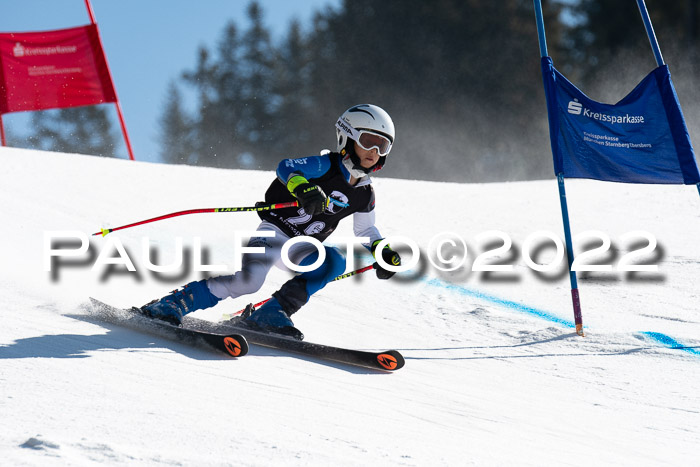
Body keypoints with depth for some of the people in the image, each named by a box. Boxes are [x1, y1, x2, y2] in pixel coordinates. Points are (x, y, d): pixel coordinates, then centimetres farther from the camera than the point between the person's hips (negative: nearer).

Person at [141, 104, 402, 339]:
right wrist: (302, 187, -47)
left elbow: (365, 232, 25)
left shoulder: (364, 195, 8)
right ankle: (168, 307, -21)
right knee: (248, 280, -29)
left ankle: (271, 314, -23)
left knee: (334, 261, -24)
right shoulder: (326, 166, -11)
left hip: (300, 248, 7)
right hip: (274, 232, -7)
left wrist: (382, 252, 6)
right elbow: (285, 168, -27)